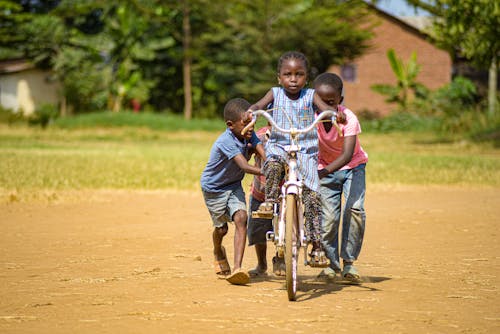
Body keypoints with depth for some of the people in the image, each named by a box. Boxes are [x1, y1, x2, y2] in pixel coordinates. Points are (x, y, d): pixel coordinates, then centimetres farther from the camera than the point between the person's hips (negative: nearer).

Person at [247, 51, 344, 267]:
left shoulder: (310, 95, 5)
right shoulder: (275, 94, 7)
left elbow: (325, 107, -11)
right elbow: (259, 104, -9)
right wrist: (251, 111, -33)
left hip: (305, 151, 0)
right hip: (279, 146, 0)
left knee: (312, 194, -12)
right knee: (274, 163, -39)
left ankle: (317, 247, -6)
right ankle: (270, 200, -16)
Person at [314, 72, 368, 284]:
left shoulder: (349, 119, -27)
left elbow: (347, 154, -37)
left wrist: (325, 171, -52)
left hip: (352, 166, -2)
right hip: (325, 168, 2)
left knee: (355, 209, -21)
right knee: (328, 216, -9)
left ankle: (349, 262, -7)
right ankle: (332, 263, 12)